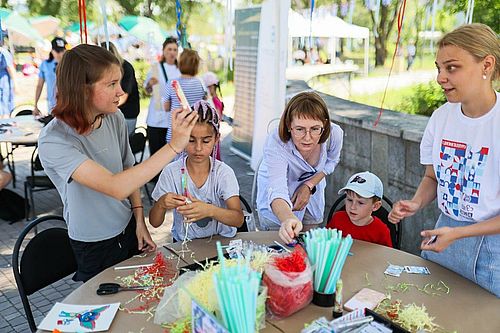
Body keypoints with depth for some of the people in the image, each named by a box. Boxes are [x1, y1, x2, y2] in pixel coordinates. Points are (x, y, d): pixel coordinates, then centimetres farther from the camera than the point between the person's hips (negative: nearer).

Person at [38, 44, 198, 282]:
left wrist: (139, 220, 1)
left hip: (129, 231, 5)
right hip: (94, 247, -5)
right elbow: (116, 187, -39)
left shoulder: (115, 119, -10)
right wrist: (174, 146, -42)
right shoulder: (54, 140, -28)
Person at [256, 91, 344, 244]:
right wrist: (288, 219, -72)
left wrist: (309, 185, -18)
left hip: (312, 193, 3)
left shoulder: (335, 134, -28)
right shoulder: (275, 142, -40)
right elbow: (277, 191, -52)